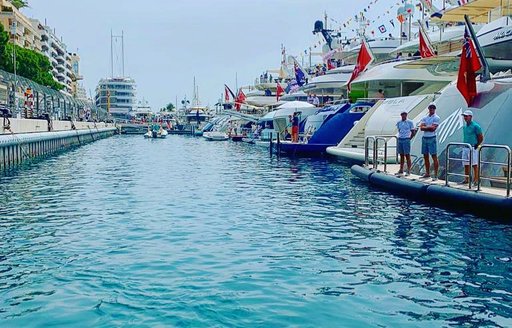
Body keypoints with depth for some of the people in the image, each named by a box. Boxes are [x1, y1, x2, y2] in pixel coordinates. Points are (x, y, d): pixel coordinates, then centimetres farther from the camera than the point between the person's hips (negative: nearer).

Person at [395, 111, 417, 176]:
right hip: (400, 139, 5)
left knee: (407, 155, -5)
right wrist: (401, 136, 10)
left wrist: (409, 139, -3)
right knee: (401, 155, 9)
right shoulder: (398, 123, 10)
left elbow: (413, 132, 0)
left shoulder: (410, 122, -2)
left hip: (406, 140, -5)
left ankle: (408, 170, -2)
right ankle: (401, 170, 13)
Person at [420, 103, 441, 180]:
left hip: (432, 138, -6)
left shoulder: (436, 118, -2)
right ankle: (427, 173, 20)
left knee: (434, 157, -6)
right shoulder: (424, 118, 14)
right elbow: (421, 128, 1)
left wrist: (425, 127, -3)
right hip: (424, 138, 6)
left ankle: (435, 175, -6)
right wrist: (429, 127, -10)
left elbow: (433, 128, -15)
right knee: (425, 157, 11)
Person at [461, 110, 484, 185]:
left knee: (474, 165, -4)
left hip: (473, 148, -7)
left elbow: (481, 138, -6)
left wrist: (476, 145, -4)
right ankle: (466, 179, 18)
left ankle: (476, 180, 0)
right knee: (466, 164, 10)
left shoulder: (475, 126, -10)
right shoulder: (464, 126, 13)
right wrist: (465, 144, 14)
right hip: (465, 148, 7)